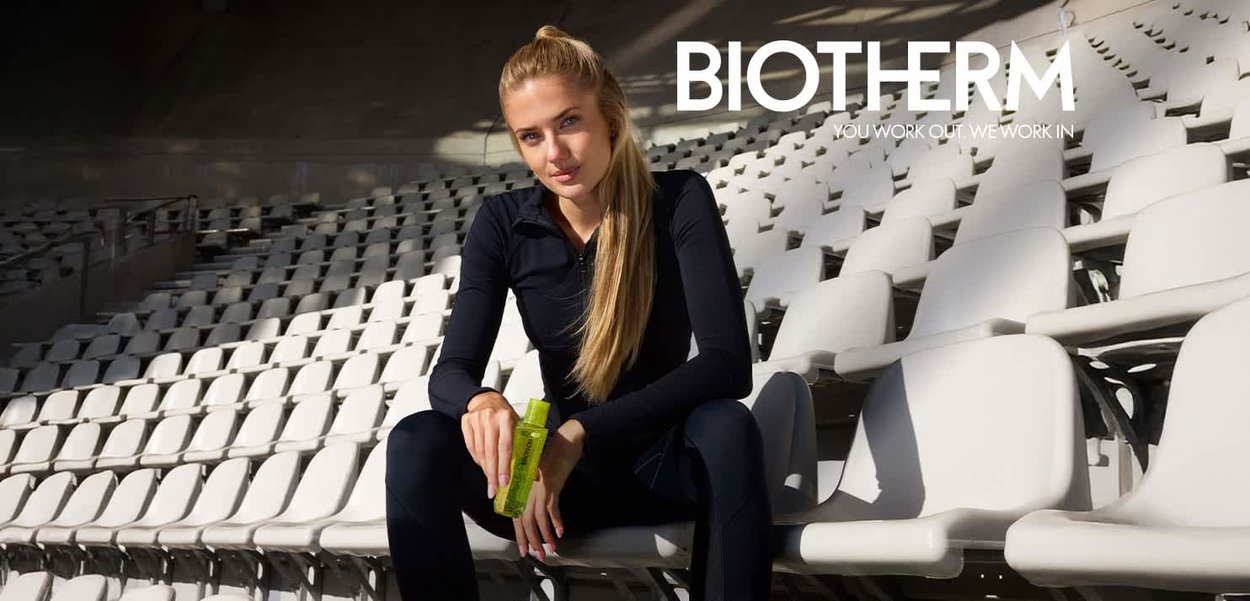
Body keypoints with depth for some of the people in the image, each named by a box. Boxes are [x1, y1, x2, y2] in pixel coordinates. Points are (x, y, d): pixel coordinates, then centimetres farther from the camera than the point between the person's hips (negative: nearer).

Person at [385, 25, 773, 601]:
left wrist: (579, 431, -32)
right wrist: (481, 403, -36)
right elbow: (449, 373, -10)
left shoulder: (680, 201, -13)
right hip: (565, 467, 2)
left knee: (726, 427, -36)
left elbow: (728, 363, -23)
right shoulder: (503, 223, -4)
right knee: (416, 441, -24)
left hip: (667, 462, -2)